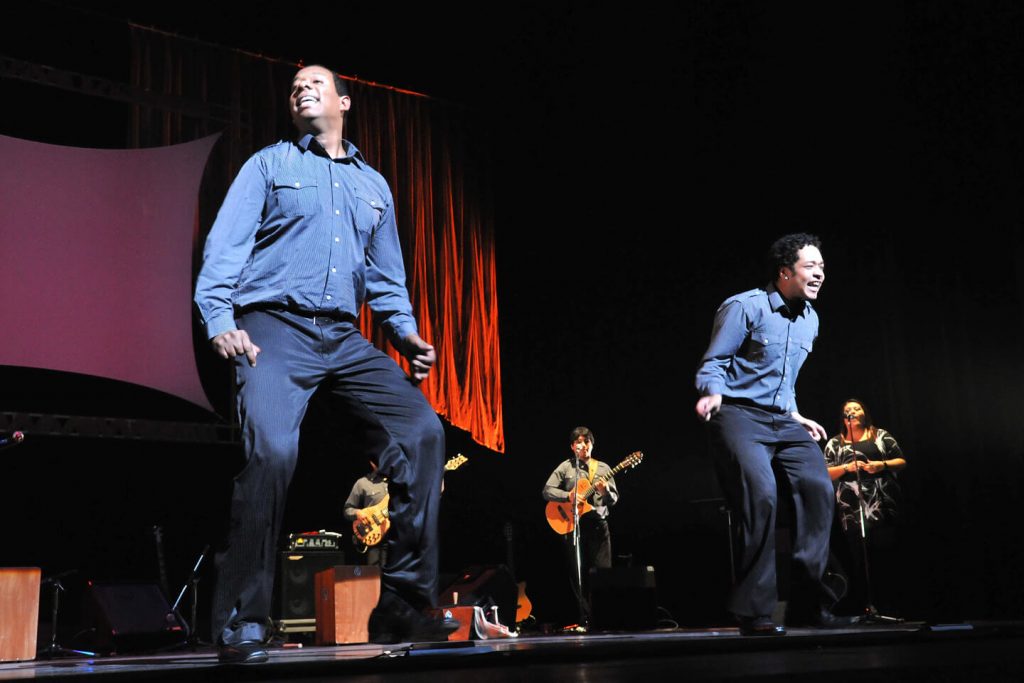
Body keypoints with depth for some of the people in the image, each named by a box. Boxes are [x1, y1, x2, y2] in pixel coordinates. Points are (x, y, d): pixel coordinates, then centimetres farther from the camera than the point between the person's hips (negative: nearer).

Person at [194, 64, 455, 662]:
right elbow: (226, 246, 1)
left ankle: (405, 605, -7)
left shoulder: (373, 184, 24)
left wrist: (406, 332, 8)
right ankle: (243, 624, -12)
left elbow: (386, 275, 25)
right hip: (275, 327, -4)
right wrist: (219, 317, -16)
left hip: (345, 339, 5)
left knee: (422, 428, -13)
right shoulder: (270, 165, 11)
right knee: (272, 451, -26)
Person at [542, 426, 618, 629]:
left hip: (598, 524, 1)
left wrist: (606, 491, -13)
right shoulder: (565, 467, 5)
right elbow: (547, 491, -2)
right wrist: (568, 496, -17)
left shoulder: (603, 468, 11)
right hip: (572, 526, -1)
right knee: (579, 574, 1)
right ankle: (586, 619, 7)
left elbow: (614, 499, 9)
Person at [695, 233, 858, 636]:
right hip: (739, 416, -7)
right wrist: (712, 393, -27)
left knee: (819, 488, -13)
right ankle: (755, 611, -17)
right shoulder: (744, 307, -7)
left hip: (782, 421, 7)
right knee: (761, 493, -25)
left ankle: (812, 602, -3)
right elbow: (713, 363, -7)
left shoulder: (810, 319, 16)